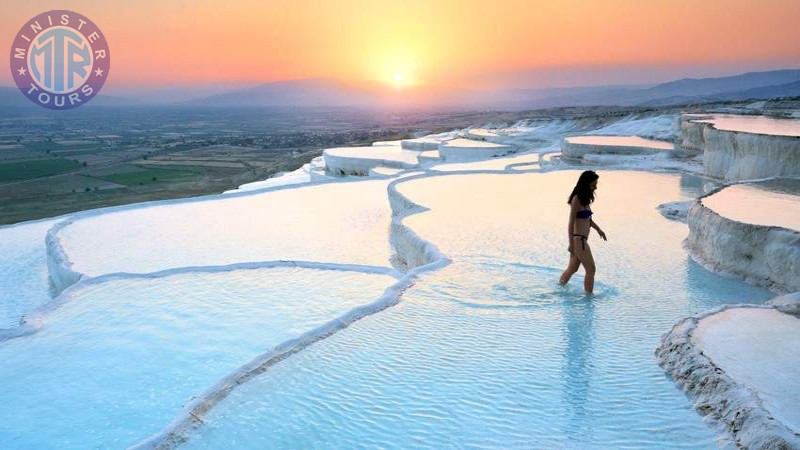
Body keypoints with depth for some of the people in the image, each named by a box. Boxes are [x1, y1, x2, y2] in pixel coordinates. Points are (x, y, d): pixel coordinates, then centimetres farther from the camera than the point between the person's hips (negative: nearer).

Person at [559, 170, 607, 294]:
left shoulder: (585, 198, 11)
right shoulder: (577, 199, -16)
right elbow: (571, 224, -18)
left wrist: (598, 229, 28)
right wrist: (571, 244, -18)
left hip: (582, 240, 9)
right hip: (578, 240, -9)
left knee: (572, 268, 19)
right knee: (591, 270, -3)